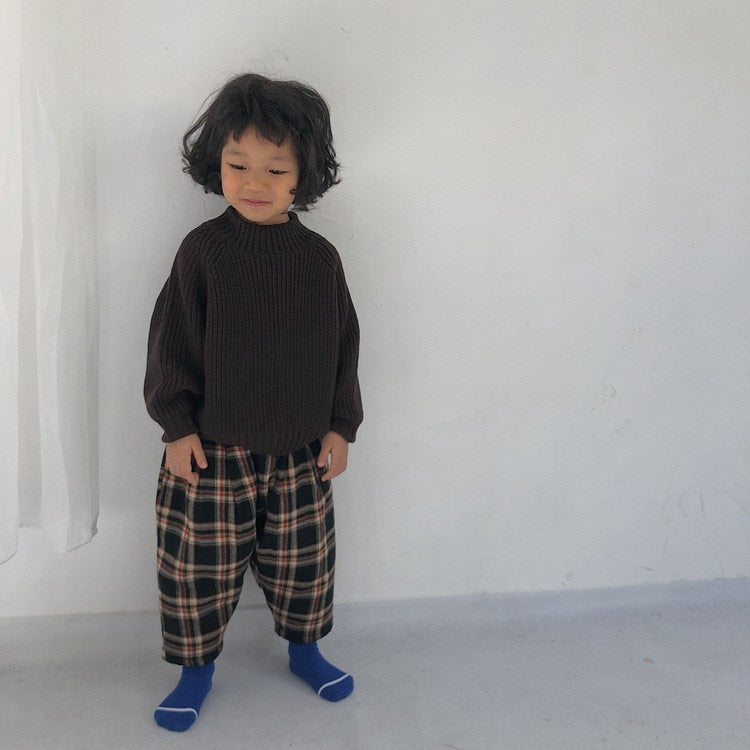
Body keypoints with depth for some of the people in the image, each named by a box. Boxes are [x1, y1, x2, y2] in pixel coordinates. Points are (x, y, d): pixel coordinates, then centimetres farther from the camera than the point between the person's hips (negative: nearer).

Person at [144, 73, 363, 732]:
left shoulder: (320, 258, -3)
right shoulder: (202, 250, -9)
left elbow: (343, 346, 4)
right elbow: (171, 341, -5)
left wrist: (340, 426, 3)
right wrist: (177, 424, -8)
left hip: (301, 452, 2)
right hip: (211, 451, -2)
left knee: (303, 561, 16)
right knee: (199, 566, 8)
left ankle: (305, 646, 41)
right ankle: (197, 666, 31)